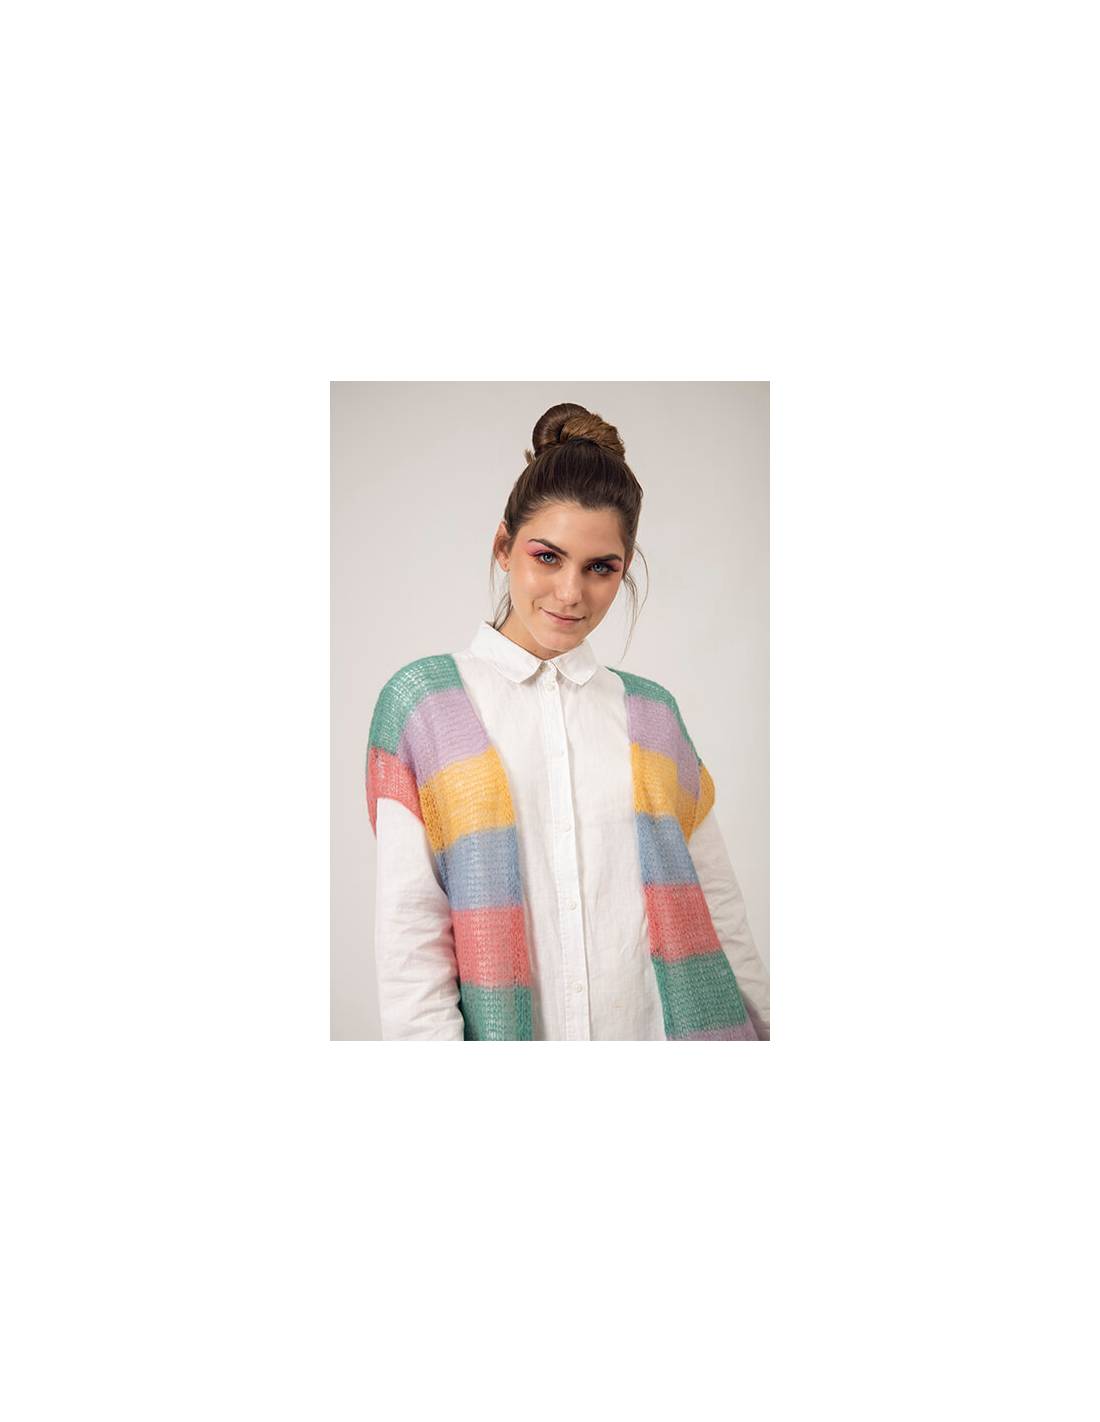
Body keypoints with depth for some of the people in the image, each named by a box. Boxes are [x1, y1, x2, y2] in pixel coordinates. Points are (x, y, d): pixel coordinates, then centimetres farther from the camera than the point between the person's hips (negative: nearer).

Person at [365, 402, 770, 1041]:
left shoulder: (653, 712, 7)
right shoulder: (422, 699, -3)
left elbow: (717, 905, 8)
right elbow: (409, 934, -8)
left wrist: (769, 1026, 4)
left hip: (665, 1023, 3)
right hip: (503, 1028, -2)